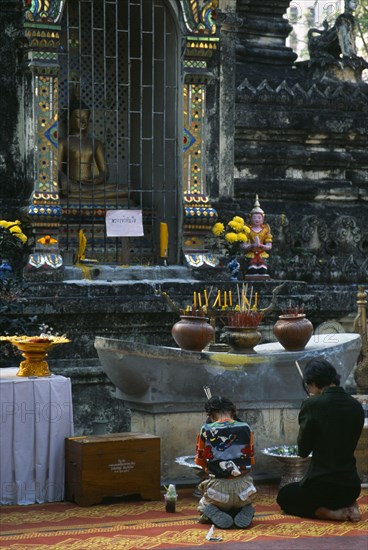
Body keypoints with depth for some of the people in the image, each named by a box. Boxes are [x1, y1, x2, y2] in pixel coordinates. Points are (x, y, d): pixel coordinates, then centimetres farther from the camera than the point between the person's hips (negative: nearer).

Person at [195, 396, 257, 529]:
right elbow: (251, 460, 8)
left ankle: (215, 514, -5)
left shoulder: (206, 430, -6)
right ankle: (244, 512, -2)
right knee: (246, 505, 37)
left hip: (218, 489, -1)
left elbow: (200, 462, 6)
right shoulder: (245, 428, -2)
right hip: (242, 490, 1)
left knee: (203, 505, 33)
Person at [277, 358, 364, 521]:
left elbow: (303, 450, -6)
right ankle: (350, 506, 7)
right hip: (351, 488, 6)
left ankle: (328, 513, -1)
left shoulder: (312, 405, -14)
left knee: (284, 496, 24)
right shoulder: (356, 407, 2)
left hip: (320, 486, -6)